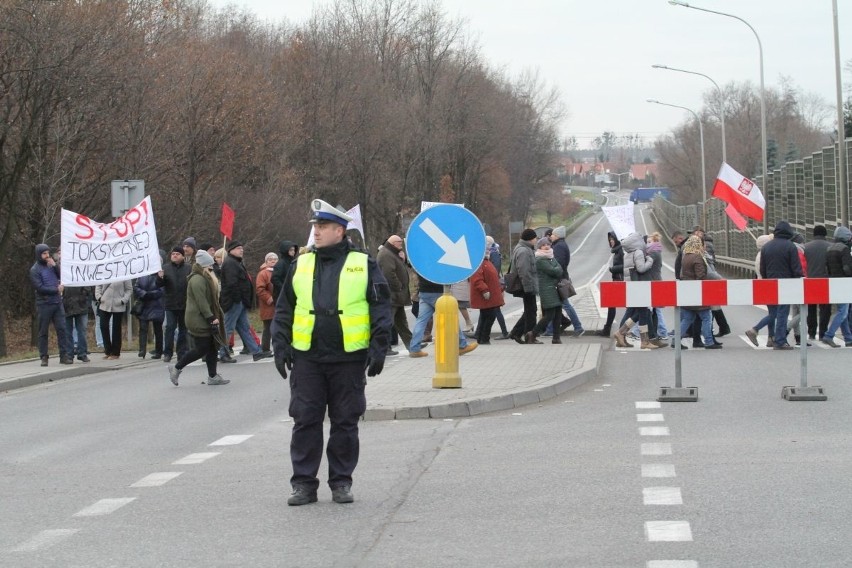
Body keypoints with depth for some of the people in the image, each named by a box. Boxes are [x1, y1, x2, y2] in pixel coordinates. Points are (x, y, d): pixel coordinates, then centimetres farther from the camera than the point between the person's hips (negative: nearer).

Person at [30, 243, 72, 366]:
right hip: (44, 304, -4)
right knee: (43, 332, 2)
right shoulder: (34, 270, -5)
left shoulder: (51, 265, 11)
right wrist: (56, 289, -10)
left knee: (62, 329, -2)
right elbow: (39, 287, -14)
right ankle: (44, 357, 7)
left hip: (57, 302, 4)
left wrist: (55, 266, -6)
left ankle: (64, 355, -1)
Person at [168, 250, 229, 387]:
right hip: (199, 321, -10)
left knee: (212, 347, 7)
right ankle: (176, 368, 6)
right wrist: (211, 319, -22)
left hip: (205, 320, 10)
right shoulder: (198, 280, -17)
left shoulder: (205, 278, 17)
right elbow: (201, 302, -22)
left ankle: (213, 376, 11)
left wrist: (214, 318, 17)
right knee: (201, 349, -7)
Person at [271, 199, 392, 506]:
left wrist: (378, 347, -6)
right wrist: (280, 345, 5)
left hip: (349, 358, -2)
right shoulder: (301, 265, 10)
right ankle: (304, 483, 9)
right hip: (307, 357, 2)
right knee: (305, 420, 1)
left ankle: (341, 482, 15)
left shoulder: (363, 265, 2)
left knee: (346, 422, 5)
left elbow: (381, 308, 2)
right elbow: (283, 309, 14)